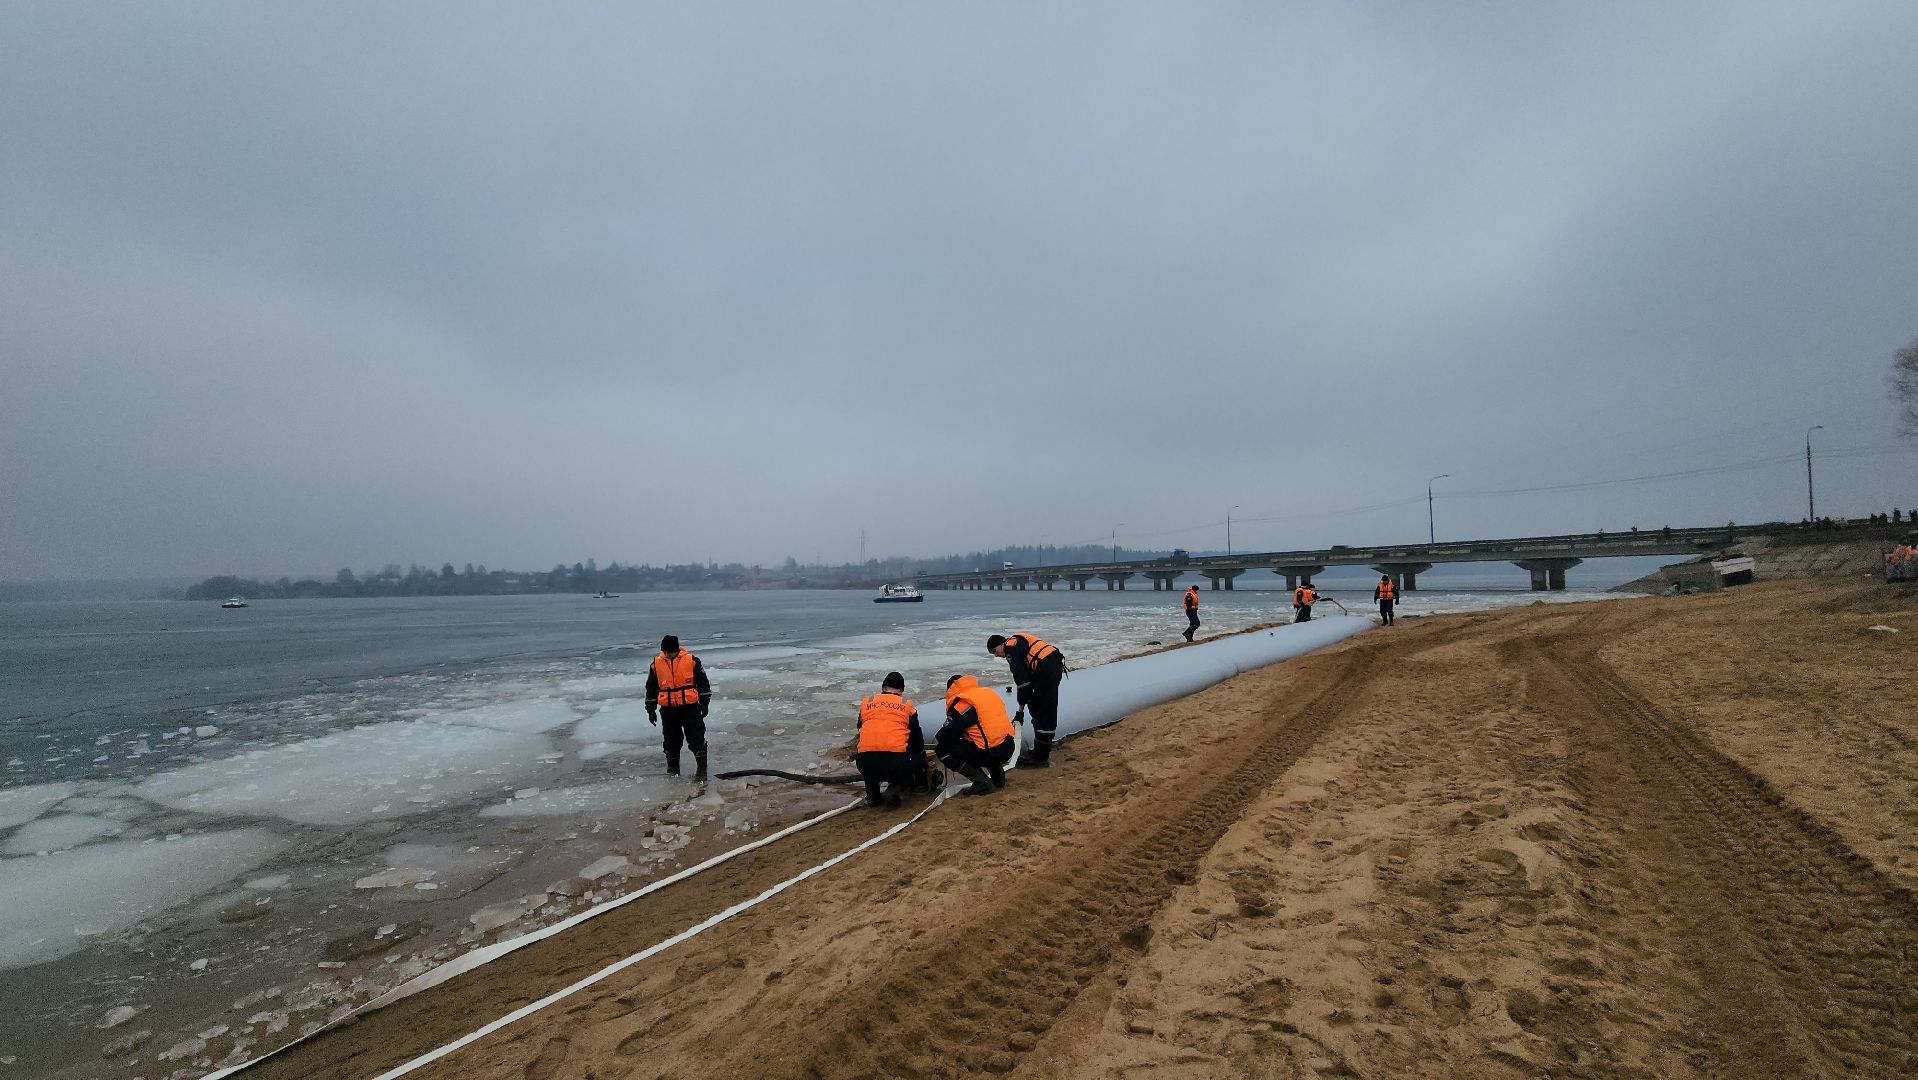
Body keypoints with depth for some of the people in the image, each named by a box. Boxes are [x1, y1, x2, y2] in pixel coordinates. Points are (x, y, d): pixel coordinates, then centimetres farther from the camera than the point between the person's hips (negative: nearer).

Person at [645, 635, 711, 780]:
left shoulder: (691, 660, -7)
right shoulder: (656, 664, 0)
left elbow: (703, 682, 0)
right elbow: (651, 688, 9)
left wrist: (704, 703, 0)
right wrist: (650, 709, 9)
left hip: (690, 706, -2)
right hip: (668, 709, 3)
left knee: (696, 737, -3)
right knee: (671, 740, 11)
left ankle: (702, 767, 7)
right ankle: (672, 768, 27)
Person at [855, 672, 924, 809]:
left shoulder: (866, 701, 18)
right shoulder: (907, 705, 14)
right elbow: (917, 739, 23)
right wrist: (922, 758, 43)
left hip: (865, 766, 3)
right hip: (896, 764, -3)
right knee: (918, 757, 26)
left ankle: (872, 795, 21)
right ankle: (894, 789, 3)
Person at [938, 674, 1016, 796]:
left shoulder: (961, 703, -9)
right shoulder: (989, 692, 15)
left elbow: (949, 733, -8)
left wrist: (936, 743, 14)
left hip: (991, 752, -9)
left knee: (943, 751, 1)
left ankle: (982, 782, -4)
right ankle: (996, 771, 20)